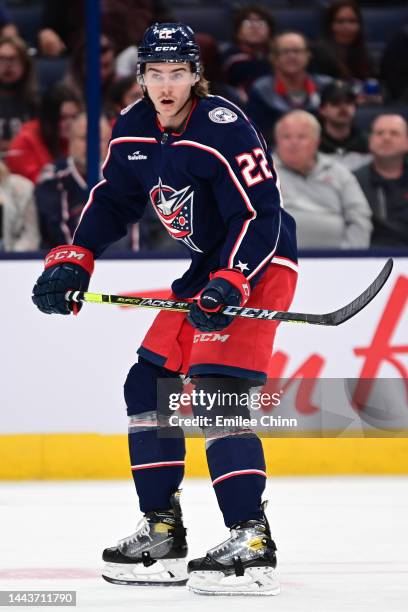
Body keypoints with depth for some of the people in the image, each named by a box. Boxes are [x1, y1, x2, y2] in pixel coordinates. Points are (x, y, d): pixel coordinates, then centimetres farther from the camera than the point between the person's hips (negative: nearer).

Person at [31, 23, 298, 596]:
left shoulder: (225, 129, -22)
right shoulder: (133, 130, 2)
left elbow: (260, 216, -24)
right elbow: (113, 199, 15)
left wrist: (229, 286, -32)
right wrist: (74, 261, 5)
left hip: (262, 264, -9)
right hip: (208, 267, 9)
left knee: (217, 390, -21)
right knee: (148, 386, 8)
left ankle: (252, 542, -24)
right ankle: (163, 533, 15)